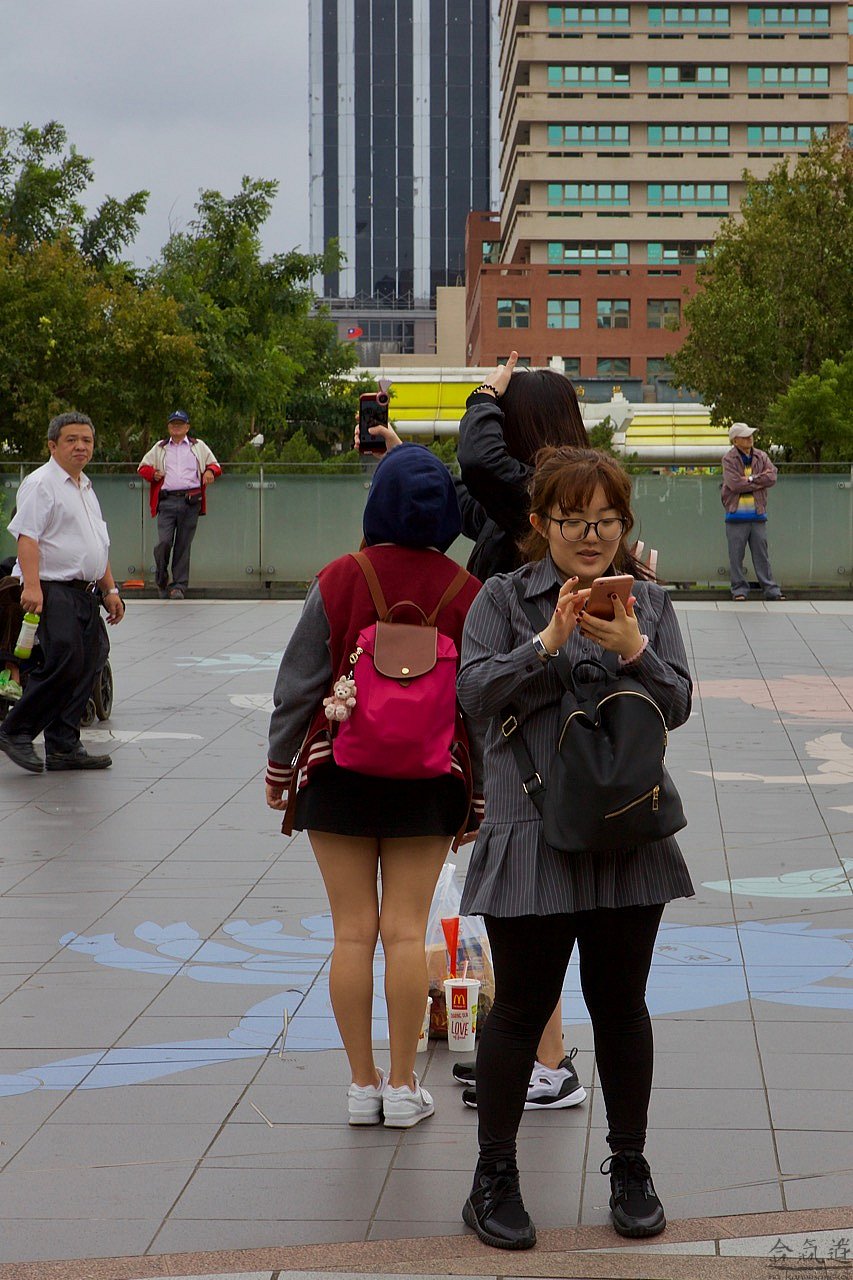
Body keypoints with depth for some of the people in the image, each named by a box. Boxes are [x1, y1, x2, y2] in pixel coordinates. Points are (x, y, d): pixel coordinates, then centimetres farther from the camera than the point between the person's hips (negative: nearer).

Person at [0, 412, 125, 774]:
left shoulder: (85, 487, 21)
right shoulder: (41, 483, -8)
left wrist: (110, 589, 25)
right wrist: (31, 585, -28)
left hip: (85, 593, 9)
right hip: (53, 591, -9)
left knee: (86, 667, 5)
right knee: (65, 662, -19)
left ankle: (63, 748, 11)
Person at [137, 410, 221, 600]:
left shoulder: (199, 447, 15)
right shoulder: (159, 448, 18)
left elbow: (214, 465, 18)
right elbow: (143, 467, 21)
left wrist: (210, 471, -6)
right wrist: (153, 474, -1)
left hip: (191, 501, 0)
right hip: (167, 500, 0)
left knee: (183, 545, 0)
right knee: (164, 542, -12)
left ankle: (179, 585, 6)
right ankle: (161, 582, 7)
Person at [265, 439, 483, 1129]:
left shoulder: (340, 581, -10)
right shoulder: (466, 592, -5)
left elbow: (301, 684, -5)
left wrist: (279, 767, 8)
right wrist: (475, 796, 12)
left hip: (339, 776, -1)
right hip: (430, 783, 1)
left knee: (353, 931, 5)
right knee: (406, 931, 5)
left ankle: (363, 1083, 11)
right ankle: (403, 1086, 9)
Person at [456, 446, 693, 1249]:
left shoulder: (648, 601, 9)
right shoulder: (504, 598, 1)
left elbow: (676, 704, 1)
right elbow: (475, 691, -10)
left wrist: (632, 650, -16)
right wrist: (549, 643, -23)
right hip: (529, 833, -3)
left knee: (620, 1002, 10)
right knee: (522, 1006, 2)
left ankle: (629, 1168, 24)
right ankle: (494, 1178, 14)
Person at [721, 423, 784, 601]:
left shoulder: (761, 456, 9)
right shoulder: (729, 459, -4)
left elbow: (772, 477, -5)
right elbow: (735, 484, -16)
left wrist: (750, 479, -14)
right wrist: (760, 480, -9)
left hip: (758, 514, 3)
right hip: (736, 515, -3)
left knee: (761, 554, 7)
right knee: (736, 555, 2)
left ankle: (771, 589, 9)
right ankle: (739, 589, 10)